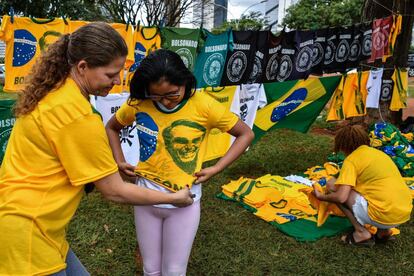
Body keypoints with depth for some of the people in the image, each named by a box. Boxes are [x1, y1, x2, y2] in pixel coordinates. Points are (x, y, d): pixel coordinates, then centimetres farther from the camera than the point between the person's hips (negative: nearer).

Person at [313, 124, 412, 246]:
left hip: (384, 215, -8)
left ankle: (361, 233, 2)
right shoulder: (378, 152, 18)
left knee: (332, 186, 2)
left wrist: (321, 196, 5)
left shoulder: (351, 159, -6)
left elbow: (341, 197, -15)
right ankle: (383, 231, 16)